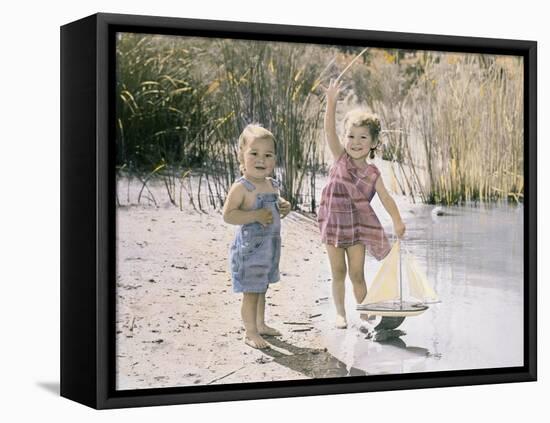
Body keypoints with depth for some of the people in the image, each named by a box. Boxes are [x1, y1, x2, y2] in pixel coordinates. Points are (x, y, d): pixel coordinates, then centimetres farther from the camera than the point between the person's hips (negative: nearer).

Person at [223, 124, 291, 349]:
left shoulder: (272, 185, 6)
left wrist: (283, 207, 3)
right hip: (250, 248, -8)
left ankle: (260, 325, 36)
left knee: (261, 289, 22)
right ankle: (250, 333, 10)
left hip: (270, 246, 8)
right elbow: (228, 215, -24)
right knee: (251, 292, -1)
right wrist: (256, 215, -28)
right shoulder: (241, 187, -19)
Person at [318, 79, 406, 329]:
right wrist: (331, 101, -31)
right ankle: (340, 313, 22)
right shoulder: (340, 158, -7)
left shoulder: (372, 173, -4)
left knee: (357, 274, 4)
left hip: (358, 227, 0)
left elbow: (385, 198, -3)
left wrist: (397, 222, -15)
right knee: (338, 273, 9)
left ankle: (364, 313, 19)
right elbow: (329, 130, -19)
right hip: (333, 224, 0)